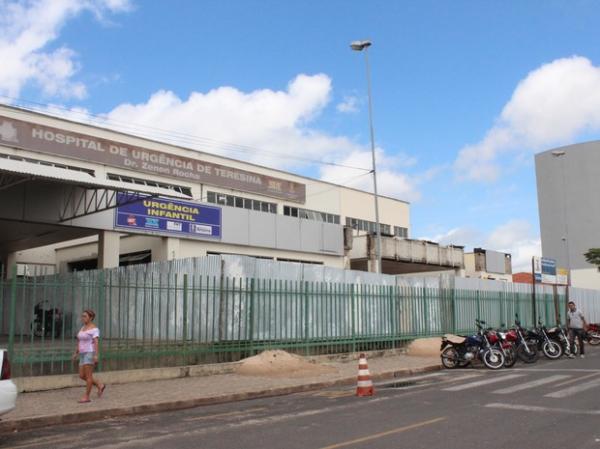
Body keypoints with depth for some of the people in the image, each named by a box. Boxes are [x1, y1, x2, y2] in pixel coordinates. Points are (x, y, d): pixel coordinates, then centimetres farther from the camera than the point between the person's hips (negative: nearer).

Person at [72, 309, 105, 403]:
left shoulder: (94, 329, -11)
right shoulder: (83, 327, 16)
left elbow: (96, 343, -18)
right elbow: (80, 342, 22)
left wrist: (96, 355, -25)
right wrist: (76, 353, 19)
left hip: (91, 353, -9)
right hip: (84, 354, 9)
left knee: (88, 376, -8)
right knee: (82, 376, 7)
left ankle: (86, 397, -1)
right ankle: (100, 386, 19)